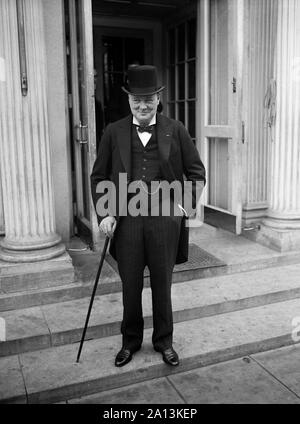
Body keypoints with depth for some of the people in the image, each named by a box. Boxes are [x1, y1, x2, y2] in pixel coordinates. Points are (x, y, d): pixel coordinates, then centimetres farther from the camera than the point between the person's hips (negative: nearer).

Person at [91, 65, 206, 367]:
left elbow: (196, 172, 8)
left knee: (162, 285, 12)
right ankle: (130, 341, 34)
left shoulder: (175, 130, 2)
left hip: (165, 220, 0)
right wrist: (105, 214, -3)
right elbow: (98, 177, 6)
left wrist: (187, 204, -2)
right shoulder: (113, 133, 3)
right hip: (126, 220, 1)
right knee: (130, 286, 12)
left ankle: (163, 340, 33)